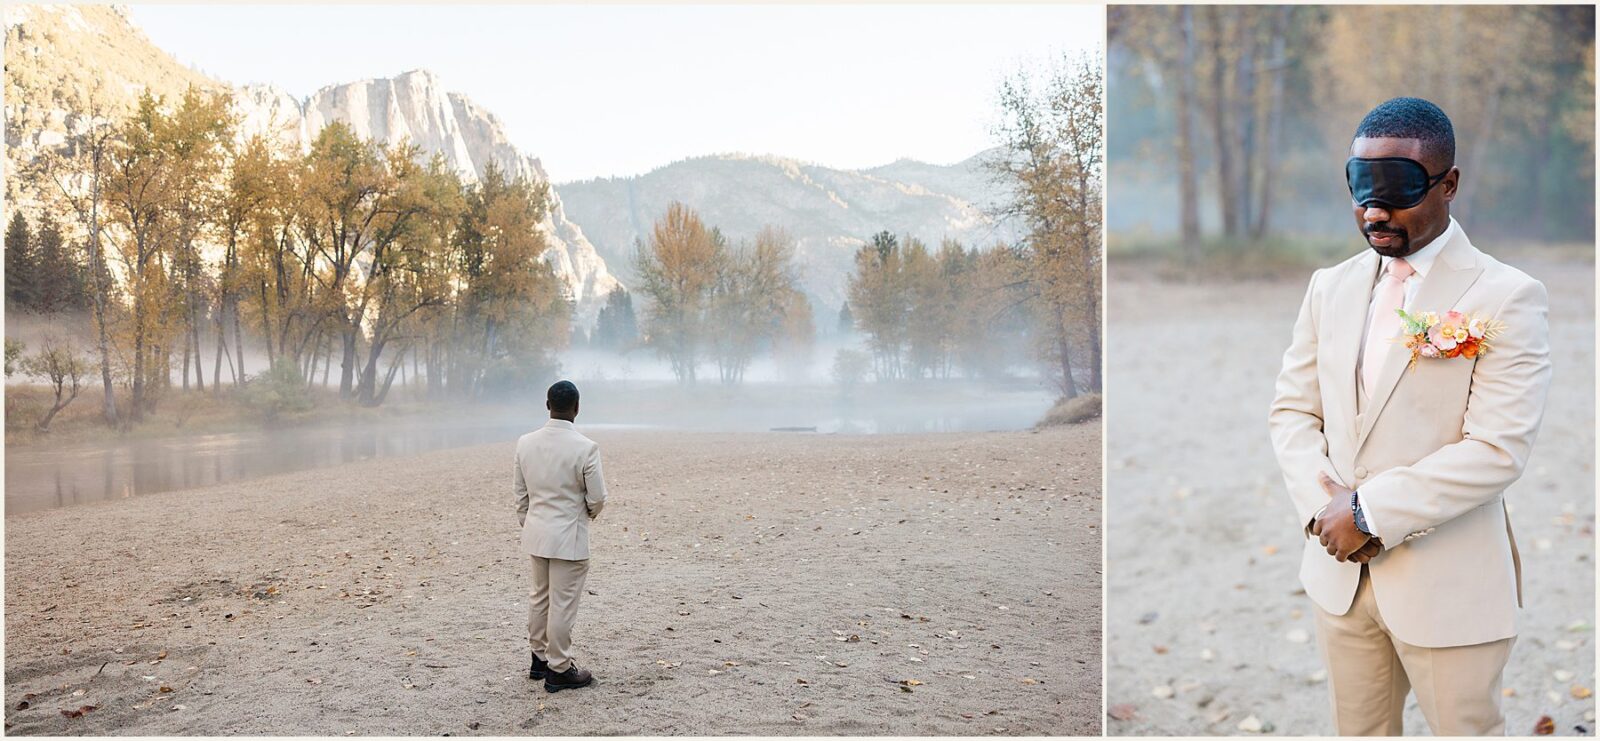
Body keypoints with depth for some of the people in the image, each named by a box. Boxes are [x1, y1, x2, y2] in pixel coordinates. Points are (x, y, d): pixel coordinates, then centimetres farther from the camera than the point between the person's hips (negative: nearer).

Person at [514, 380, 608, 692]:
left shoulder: (525, 443, -2)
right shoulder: (585, 448, -18)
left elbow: (519, 491, 7)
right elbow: (597, 497, -11)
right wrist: (590, 512, 11)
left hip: (536, 533, 6)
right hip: (569, 537, -6)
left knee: (539, 597, 20)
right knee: (563, 604, 4)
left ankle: (540, 659, 33)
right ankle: (558, 670, 13)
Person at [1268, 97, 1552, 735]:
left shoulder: (1508, 297, -11)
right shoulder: (1330, 287, 6)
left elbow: (1497, 449, -18)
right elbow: (1292, 411, 6)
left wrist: (1370, 512, -19)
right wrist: (1324, 508, -11)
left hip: (1448, 584, -4)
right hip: (1339, 572, 5)